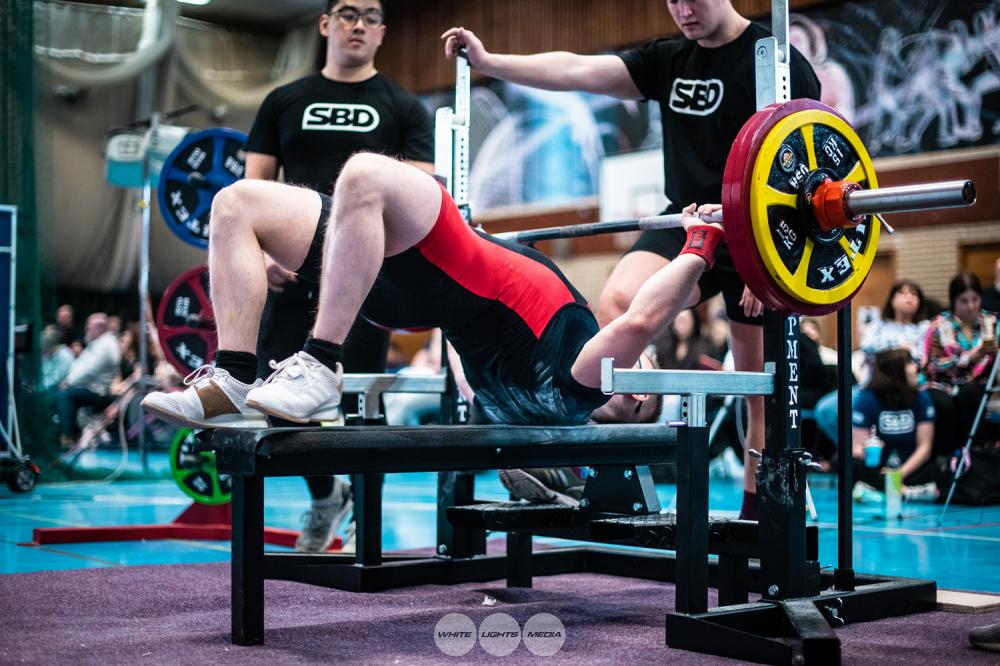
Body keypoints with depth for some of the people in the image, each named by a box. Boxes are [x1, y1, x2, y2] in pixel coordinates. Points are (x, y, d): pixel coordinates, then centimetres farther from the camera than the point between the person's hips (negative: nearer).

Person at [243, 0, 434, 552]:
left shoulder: (403, 108, 7)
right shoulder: (284, 102, 12)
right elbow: (255, 185, 8)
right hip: (293, 268, 2)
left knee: (359, 399, 0)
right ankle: (325, 496, 24)